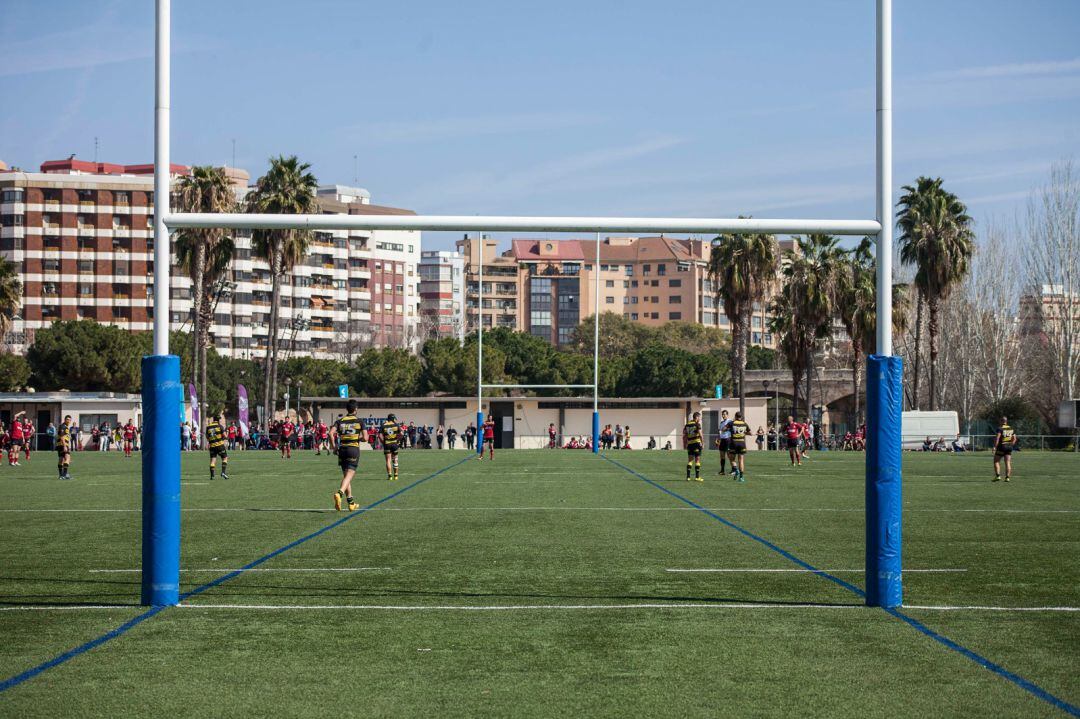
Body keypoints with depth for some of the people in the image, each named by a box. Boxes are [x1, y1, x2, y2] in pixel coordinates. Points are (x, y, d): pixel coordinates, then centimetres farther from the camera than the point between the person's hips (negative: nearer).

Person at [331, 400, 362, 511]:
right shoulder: (359, 421, 2)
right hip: (354, 449, -3)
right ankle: (339, 493, -37)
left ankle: (351, 503, 16)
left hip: (342, 449, 3)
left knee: (345, 475, 13)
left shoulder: (340, 421, 7)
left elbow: (331, 433, -7)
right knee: (349, 475, -10)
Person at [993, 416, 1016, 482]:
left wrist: (994, 447, -17)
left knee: (996, 461, 4)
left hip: (1001, 447, -5)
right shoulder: (1011, 429, 11)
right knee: (1008, 463, 5)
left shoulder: (1000, 429, -9)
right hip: (1009, 447, 5)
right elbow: (1014, 439, 13)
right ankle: (1007, 477, -1)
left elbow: (997, 438, -17)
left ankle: (998, 476, -6)